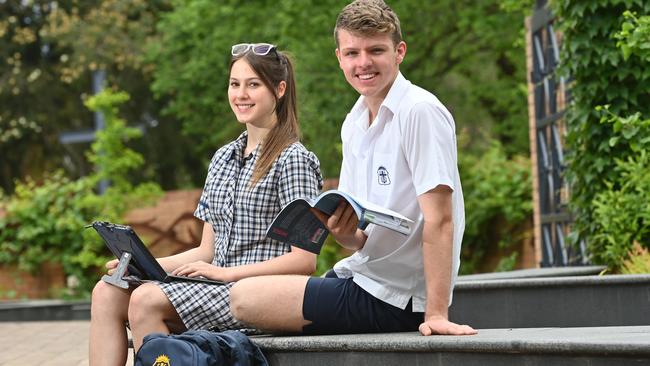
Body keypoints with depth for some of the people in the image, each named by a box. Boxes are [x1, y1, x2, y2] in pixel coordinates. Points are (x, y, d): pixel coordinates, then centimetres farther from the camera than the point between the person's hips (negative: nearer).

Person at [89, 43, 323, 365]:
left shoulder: (292, 159, -5)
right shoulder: (223, 158, 18)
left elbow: (304, 260, -12)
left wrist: (227, 273, -18)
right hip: (216, 289, 8)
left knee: (145, 300, -26)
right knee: (107, 293, -13)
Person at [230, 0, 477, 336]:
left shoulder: (420, 112, -16)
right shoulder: (353, 123, 10)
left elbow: (439, 220, -21)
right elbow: (362, 240, 13)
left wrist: (436, 314, -26)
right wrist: (344, 233, -10)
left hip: (397, 301, -9)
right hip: (360, 276, 9)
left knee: (243, 298, -11)